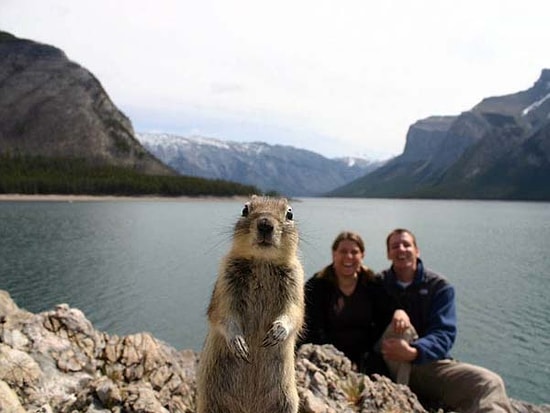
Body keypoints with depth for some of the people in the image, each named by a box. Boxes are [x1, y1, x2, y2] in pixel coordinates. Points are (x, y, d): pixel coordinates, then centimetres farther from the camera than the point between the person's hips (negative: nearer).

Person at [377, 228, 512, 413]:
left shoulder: (439, 287, 3)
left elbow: (443, 335, -9)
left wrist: (413, 353, -30)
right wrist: (395, 313, -24)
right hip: (387, 367, 2)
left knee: (489, 383, -29)